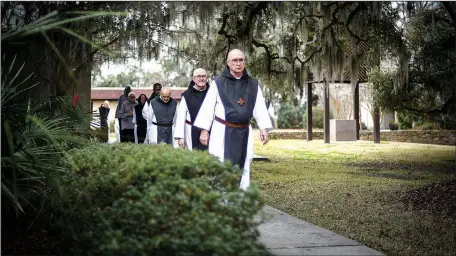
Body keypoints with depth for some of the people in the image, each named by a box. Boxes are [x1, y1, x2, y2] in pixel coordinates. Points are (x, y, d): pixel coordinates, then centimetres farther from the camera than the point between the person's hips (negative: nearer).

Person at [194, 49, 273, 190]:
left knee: (243, 169, 8)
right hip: (222, 132, -3)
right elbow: (208, 107, -1)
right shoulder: (218, 83, 0)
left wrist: (263, 128, -6)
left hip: (244, 133, 3)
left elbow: (260, 107, 5)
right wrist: (204, 129, -6)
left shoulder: (253, 84, 8)